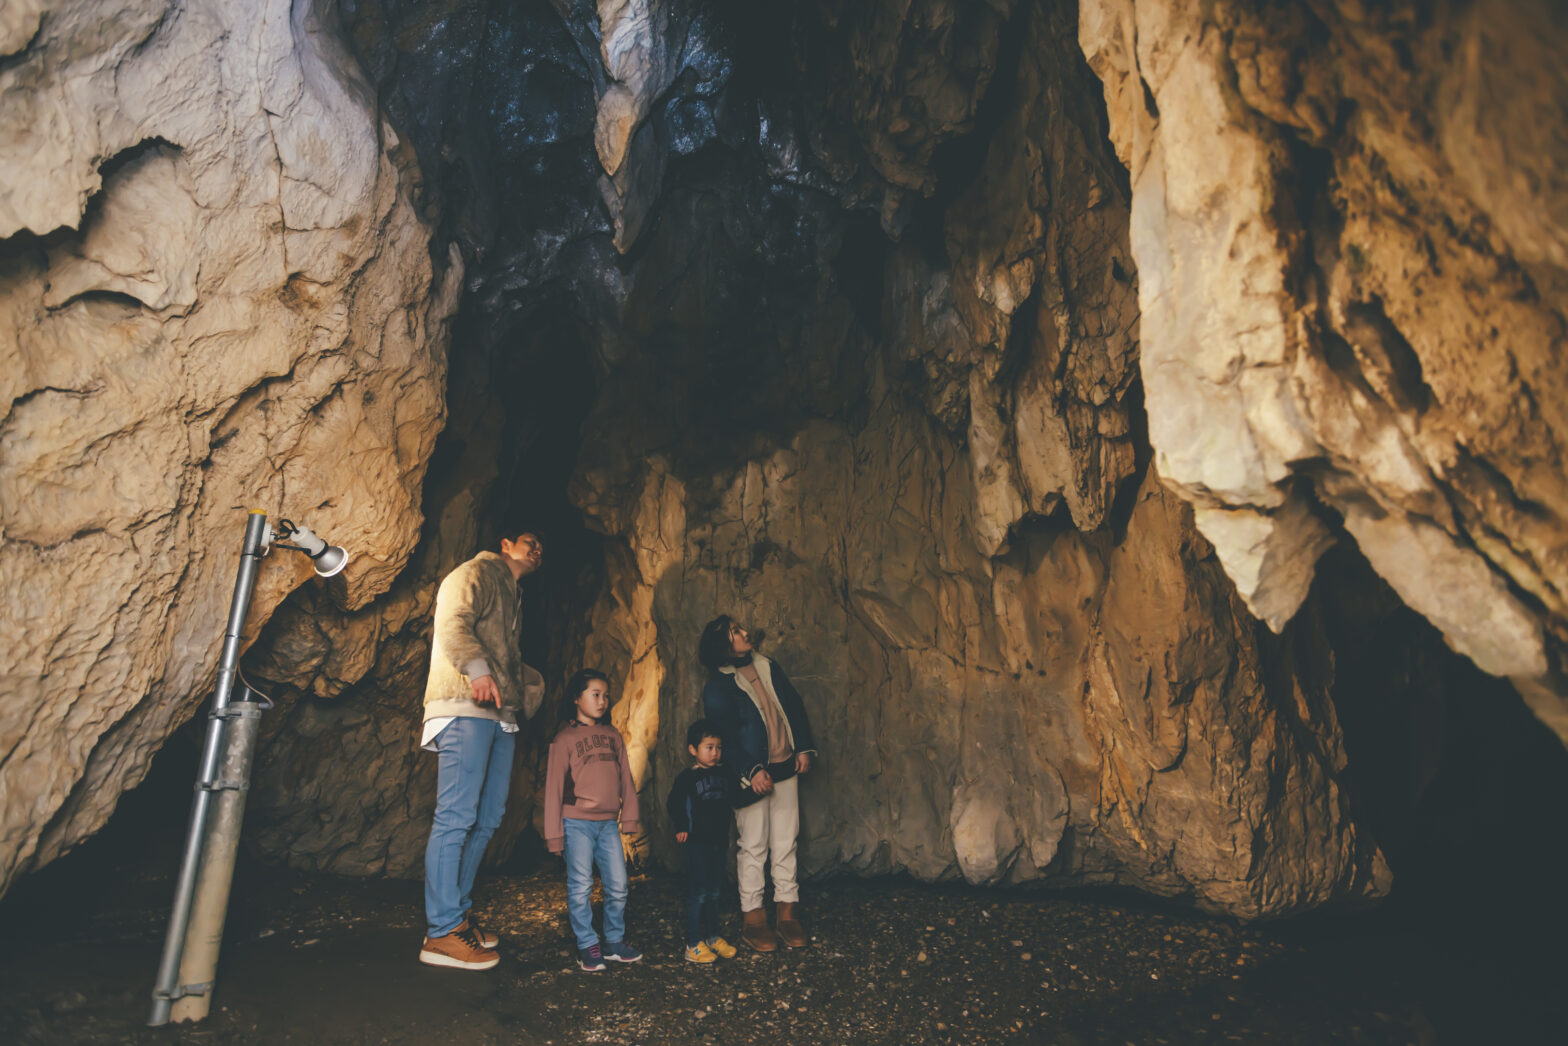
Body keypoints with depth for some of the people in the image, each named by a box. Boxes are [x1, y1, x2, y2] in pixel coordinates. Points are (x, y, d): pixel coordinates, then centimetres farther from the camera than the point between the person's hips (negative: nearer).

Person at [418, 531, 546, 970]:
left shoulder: (513, 596, 29)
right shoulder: (476, 574, 2)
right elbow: (453, 625, -14)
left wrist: (531, 682, 16)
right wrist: (477, 669, -27)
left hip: (500, 715, 10)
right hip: (465, 708, -10)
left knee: (487, 819, 10)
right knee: (456, 816, -10)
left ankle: (457, 913, 19)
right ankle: (442, 933, -6)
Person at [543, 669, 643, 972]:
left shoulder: (613, 735, 11)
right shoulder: (565, 738, -2)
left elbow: (625, 777, 13)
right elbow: (554, 786, -1)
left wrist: (630, 816, 9)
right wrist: (554, 832, -3)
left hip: (608, 822, 4)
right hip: (577, 822, -4)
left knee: (618, 885, 7)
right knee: (580, 886, -1)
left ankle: (615, 941, 21)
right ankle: (587, 945, 12)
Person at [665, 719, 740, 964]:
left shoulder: (725, 775, 8)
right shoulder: (688, 777, -8)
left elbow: (732, 801, 20)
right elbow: (673, 804, -7)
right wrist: (682, 827, -10)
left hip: (718, 841, 5)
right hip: (696, 842, -5)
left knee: (715, 892, 13)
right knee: (698, 892, -4)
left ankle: (713, 937, 24)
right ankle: (693, 944, 3)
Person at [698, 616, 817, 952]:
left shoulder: (769, 668, 10)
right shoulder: (717, 687, -9)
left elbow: (794, 706, 14)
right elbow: (725, 736, -14)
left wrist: (803, 748, 6)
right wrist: (752, 772, -21)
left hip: (785, 768, 6)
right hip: (751, 775, -5)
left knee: (786, 842, 9)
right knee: (754, 847, 1)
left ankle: (786, 913, 19)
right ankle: (752, 918, 13)